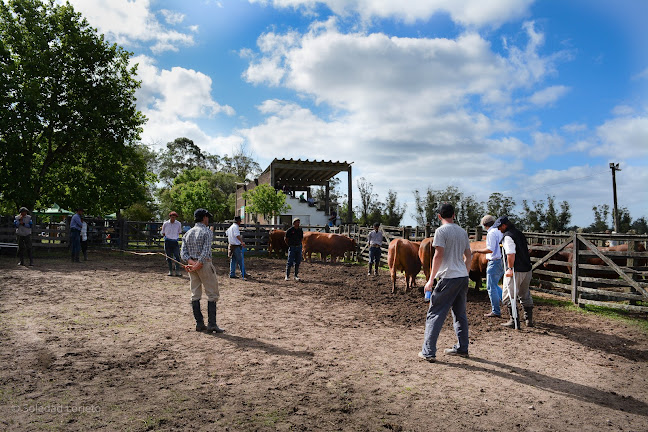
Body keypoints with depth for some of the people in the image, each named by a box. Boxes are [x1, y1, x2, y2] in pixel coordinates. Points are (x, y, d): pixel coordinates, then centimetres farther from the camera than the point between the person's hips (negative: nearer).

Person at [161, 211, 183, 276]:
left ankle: (177, 271, -6)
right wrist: (166, 237, 1)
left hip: (175, 241, 0)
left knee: (177, 256, -8)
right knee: (169, 257, 4)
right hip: (167, 242, 0)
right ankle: (170, 271, 12)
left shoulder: (178, 224, 5)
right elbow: (163, 233, 13)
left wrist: (176, 237, 6)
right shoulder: (165, 223, 4)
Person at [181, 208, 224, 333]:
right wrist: (198, 265, -17)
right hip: (205, 264, -7)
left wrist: (191, 262, -9)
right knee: (212, 294, 0)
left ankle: (199, 324, 13)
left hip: (192, 264, 7)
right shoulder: (207, 232, -8)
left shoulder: (188, 233, 12)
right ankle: (211, 324, -3)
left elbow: (183, 251, 2)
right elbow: (206, 251, -19)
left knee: (195, 295, 10)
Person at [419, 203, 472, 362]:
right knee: (460, 314, 18)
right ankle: (462, 348, 27)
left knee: (434, 314, -3)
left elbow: (438, 255, -15)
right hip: (463, 277, 7)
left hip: (448, 278, -7)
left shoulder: (441, 231, -8)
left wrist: (431, 280, -12)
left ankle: (428, 352, -4)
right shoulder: (463, 232, 14)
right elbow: (468, 256, 17)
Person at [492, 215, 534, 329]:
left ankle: (514, 321, 1)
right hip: (527, 269, 9)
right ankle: (529, 320, 25)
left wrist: (510, 269, -20)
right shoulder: (519, 233, 13)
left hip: (515, 271, -9)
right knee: (525, 295, 19)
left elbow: (511, 254, -25)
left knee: (509, 296, 1)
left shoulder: (508, 236, -14)